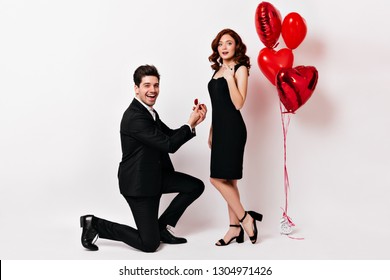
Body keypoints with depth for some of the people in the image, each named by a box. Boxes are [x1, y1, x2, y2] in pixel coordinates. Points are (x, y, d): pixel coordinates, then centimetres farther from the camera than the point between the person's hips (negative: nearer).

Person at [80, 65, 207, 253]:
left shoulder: (149, 112, 8)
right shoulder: (134, 117, -24)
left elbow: (170, 135, 15)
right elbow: (169, 145, -24)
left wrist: (192, 123, -1)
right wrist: (190, 124, -11)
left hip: (155, 175, 10)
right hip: (138, 181, -9)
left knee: (196, 186, 4)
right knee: (149, 244, -7)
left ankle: (161, 228, 16)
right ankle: (94, 225, 8)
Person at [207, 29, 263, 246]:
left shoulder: (240, 69, -5)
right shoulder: (218, 70, 16)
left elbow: (238, 103, -15)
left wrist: (230, 78, -21)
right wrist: (211, 132, 19)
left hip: (232, 128, -8)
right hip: (220, 128, 8)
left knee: (219, 178, -11)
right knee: (227, 180, 8)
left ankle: (245, 218, 3)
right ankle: (236, 227, 15)